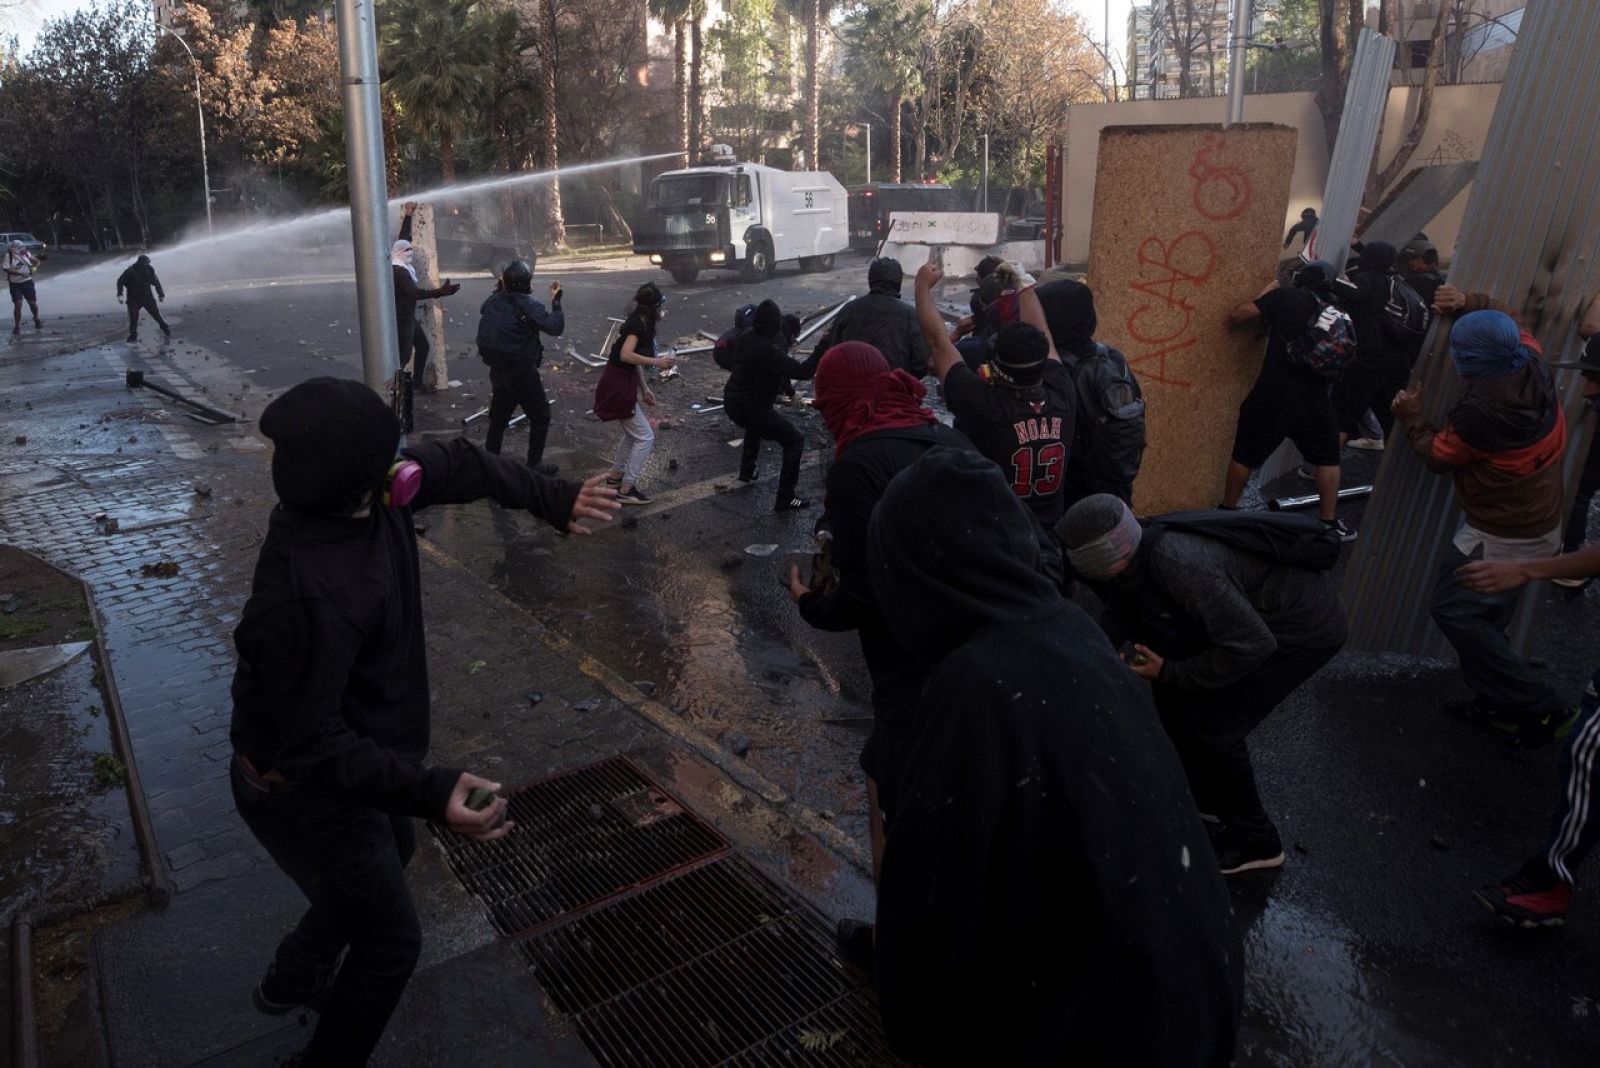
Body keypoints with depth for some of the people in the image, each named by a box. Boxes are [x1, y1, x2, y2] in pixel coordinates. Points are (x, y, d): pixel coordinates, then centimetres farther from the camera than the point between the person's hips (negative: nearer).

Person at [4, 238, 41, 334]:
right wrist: (20, 273, -27)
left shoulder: (26, 254, 0)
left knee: (33, 303, 9)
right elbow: (7, 269, -18)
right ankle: (17, 326, 3)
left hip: (27, 282, 3)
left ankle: (36, 319, 38)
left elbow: (37, 261, 14)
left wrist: (34, 268, -5)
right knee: (18, 304, -6)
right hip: (15, 284, -3)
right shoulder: (8, 256, -11)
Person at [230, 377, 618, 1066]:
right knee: (392, 942, 11)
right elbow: (315, 744, -33)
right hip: (305, 791, -9)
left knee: (394, 851, 35)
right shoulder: (305, 598, -39)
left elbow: (456, 464, 1)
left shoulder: (370, 496, -15)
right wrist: (428, 790, -41)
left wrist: (551, 498, 4)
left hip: (351, 753, 9)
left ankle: (294, 980, 58)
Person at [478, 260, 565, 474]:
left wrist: (499, 288, 20)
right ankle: (534, 464, 10)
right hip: (521, 372, -7)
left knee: (498, 417, 18)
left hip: (497, 370, 7)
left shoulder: (492, 301, 1)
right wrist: (556, 301, -12)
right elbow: (555, 327, -23)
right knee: (540, 417, 8)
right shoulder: (527, 305, -18)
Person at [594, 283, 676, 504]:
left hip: (620, 384, 9)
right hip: (617, 387, -9)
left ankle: (615, 475, 35)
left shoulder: (641, 324, 10)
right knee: (645, 437, -4)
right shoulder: (636, 325, -19)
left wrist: (645, 389, 17)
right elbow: (626, 355, -33)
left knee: (633, 433, 23)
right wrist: (657, 362, -28)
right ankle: (626, 490, 0)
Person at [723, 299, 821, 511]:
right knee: (795, 440, 0)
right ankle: (785, 498, -2)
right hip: (752, 410, -9)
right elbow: (803, 372, -30)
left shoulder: (744, 338, 0)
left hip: (731, 402, 9)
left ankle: (746, 471, 50)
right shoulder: (769, 350, -27)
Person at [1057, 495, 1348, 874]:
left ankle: (1255, 841, 13)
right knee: (1172, 689, 9)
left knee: (1211, 724, -7)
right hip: (1255, 612, 9)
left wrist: (1171, 673, -20)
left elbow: (1251, 644, -29)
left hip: (1304, 628, -8)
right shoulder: (1139, 554, -7)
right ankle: (1203, 795, 28)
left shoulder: (1178, 564, -35)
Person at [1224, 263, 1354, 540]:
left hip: (1273, 394, -3)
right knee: (1327, 459, 19)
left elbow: (1236, 316, -6)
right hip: (1316, 400, 3)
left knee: (1245, 454, 11)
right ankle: (1329, 523, 20)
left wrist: (1264, 295, 11)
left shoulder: (1286, 297, -2)